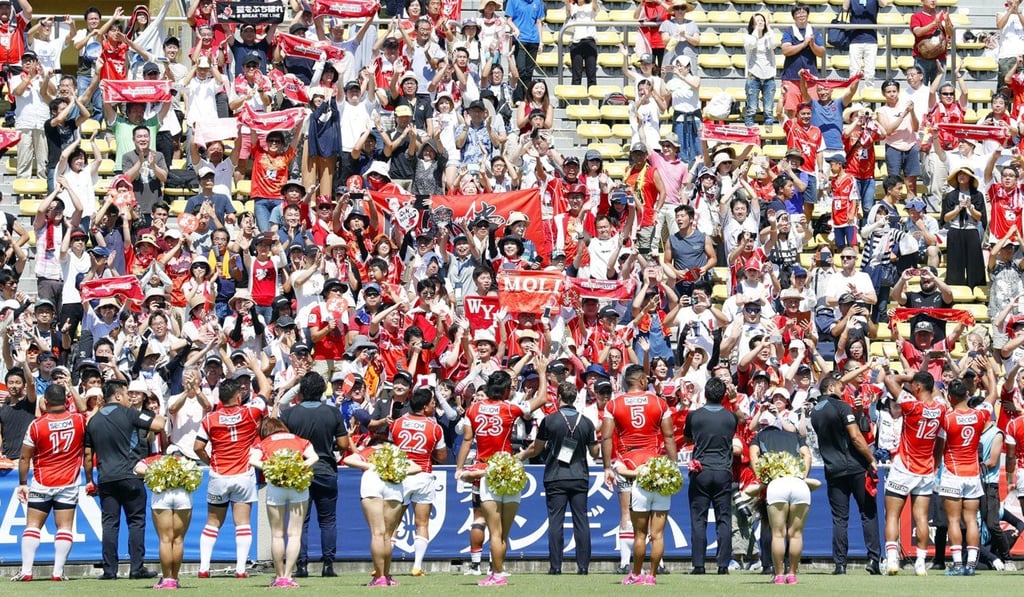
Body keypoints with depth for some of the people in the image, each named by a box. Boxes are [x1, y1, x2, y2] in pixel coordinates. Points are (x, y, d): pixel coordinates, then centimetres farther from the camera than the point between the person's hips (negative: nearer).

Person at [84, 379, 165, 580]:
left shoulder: (94, 420, 10)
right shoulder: (128, 414, -4)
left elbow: (88, 454, 13)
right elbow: (158, 426, -9)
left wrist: (89, 480, 22)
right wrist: (161, 418, 14)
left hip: (106, 480, 4)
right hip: (130, 477, -4)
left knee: (109, 523, 4)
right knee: (136, 521, 2)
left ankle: (109, 569, 1)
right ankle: (137, 567, -1)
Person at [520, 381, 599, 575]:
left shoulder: (549, 420, -4)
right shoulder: (586, 422, 2)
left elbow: (536, 448, 5)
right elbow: (594, 452, 10)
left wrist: (521, 457, 25)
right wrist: (599, 444, 33)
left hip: (555, 478, -2)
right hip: (579, 478, 2)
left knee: (556, 522, 0)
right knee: (581, 522, 3)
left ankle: (555, 566, -3)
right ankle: (583, 565, 0)